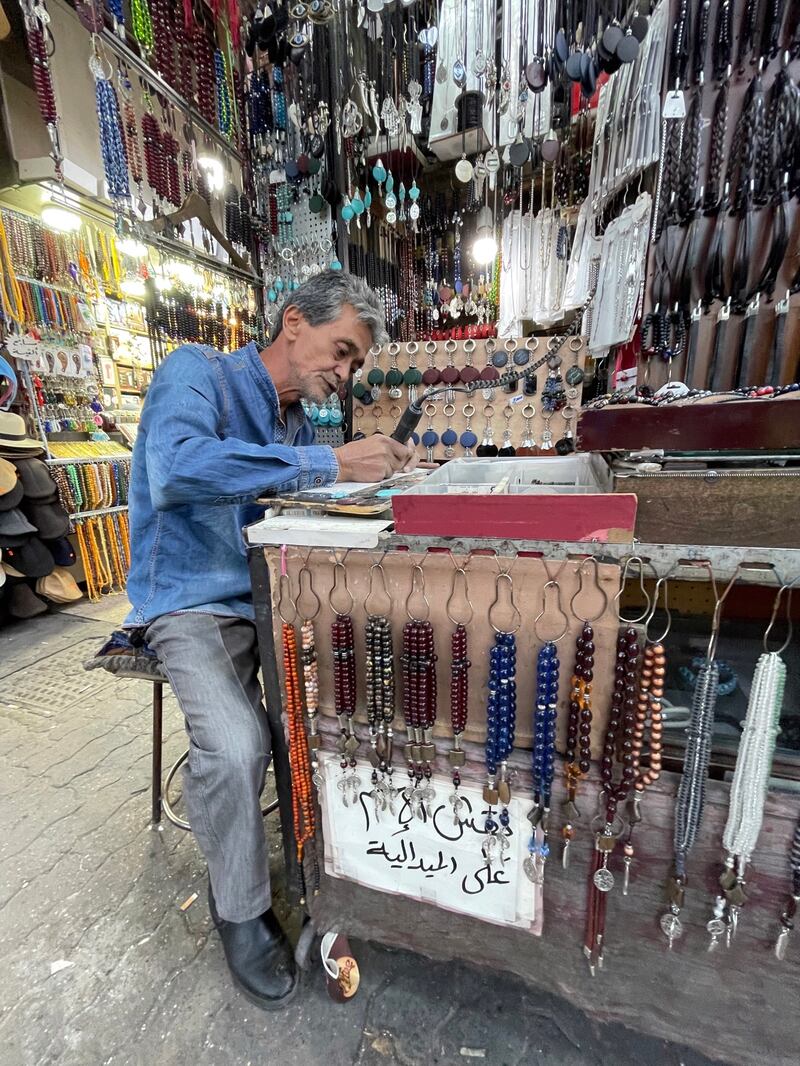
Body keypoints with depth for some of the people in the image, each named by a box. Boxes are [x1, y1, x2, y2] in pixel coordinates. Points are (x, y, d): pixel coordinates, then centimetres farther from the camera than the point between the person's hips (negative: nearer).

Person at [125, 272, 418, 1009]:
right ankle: (241, 910, 6)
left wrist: (382, 471, -4)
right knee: (237, 749, -27)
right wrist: (331, 466, -32)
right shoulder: (198, 371, -8)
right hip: (196, 606, -6)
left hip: (273, 598, 6)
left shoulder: (301, 423, 13)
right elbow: (178, 468, -31)